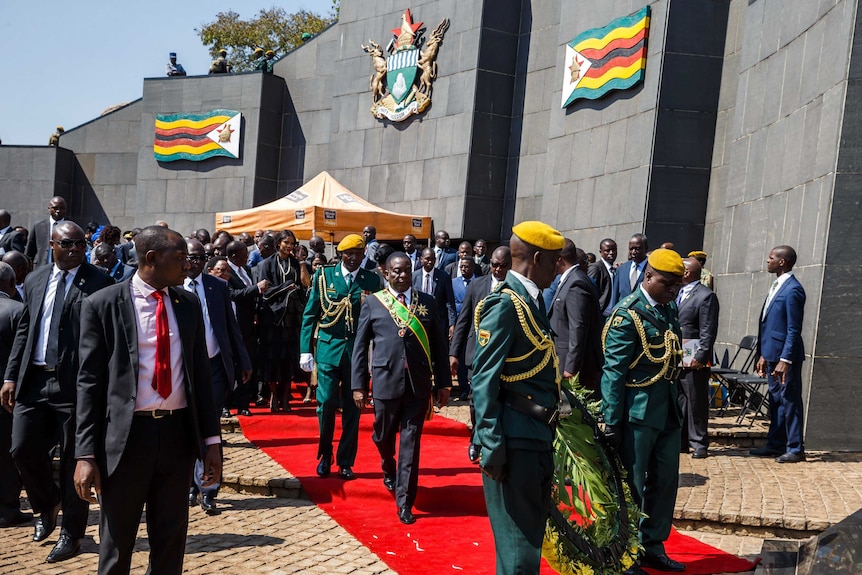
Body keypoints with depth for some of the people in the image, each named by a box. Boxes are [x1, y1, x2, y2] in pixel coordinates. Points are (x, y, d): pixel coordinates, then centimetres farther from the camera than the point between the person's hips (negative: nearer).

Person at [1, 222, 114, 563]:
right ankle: (48, 504, 34)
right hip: (34, 380, 5)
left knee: (72, 459, 4)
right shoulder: (34, 281, 12)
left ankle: (71, 533, 19)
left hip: (75, 383, -5)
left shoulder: (99, 282, -5)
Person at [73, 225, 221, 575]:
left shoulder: (188, 304, 7)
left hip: (178, 433, 4)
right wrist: (86, 454, -10)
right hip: (125, 436, -3)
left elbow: (201, 373, 10)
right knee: (116, 546, 11)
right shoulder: (102, 305, -5)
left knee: (171, 541, 14)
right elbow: (89, 381, -6)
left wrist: (211, 440, 6)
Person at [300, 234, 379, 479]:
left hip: (358, 351, 1)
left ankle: (346, 462, 17)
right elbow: (310, 315, 4)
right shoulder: (324, 276, 3)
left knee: (352, 408, 5)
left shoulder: (372, 281, 4)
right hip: (329, 348, -1)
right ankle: (325, 456, 17)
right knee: (326, 403, -4)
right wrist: (306, 350, -1)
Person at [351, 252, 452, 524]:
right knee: (383, 435, 16)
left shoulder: (427, 302, 6)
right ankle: (388, 470, 48)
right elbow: (360, 346, 3)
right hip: (386, 382, 0)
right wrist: (359, 385, -2)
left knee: (411, 443, 1)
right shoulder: (373, 303, 3)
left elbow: (439, 344, 7)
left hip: (419, 384, 0)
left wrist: (443, 382, 3)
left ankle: (404, 502, 11)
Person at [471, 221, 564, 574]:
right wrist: (492, 447, -21)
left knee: (532, 534, 19)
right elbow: (484, 380, -19)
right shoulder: (505, 304, -15)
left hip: (537, 438, 9)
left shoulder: (531, 301, 13)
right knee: (518, 544, 0)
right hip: (515, 441, -9)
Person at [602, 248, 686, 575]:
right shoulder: (628, 314, -14)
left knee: (665, 482, 14)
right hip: (638, 412, -8)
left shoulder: (669, 310, 9)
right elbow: (613, 373, -16)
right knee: (631, 484, 3)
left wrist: (675, 405, 14)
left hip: (668, 411, 8)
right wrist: (611, 423, -17)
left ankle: (652, 547, 29)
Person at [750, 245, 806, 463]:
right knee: (776, 400, 15)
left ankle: (795, 449, 9)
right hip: (772, 354, 9)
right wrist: (763, 356, 17)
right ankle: (775, 444, 23)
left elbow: (794, 329, -18)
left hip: (785, 356, -9)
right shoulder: (777, 286, 13)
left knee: (790, 401, 0)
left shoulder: (792, 290, -15)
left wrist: (785, 360, -21)